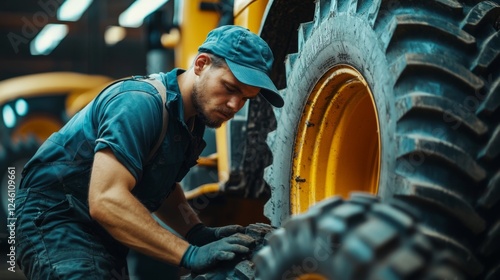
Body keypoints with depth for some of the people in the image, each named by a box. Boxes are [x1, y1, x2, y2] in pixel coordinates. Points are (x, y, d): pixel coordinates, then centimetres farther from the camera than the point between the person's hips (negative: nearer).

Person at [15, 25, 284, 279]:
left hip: (100, 236, 10)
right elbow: (105, 201, -34)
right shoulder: (139, 103, -25)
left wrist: (199, 233, -3)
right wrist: (189, 255, -34)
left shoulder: (192, 118, 4)